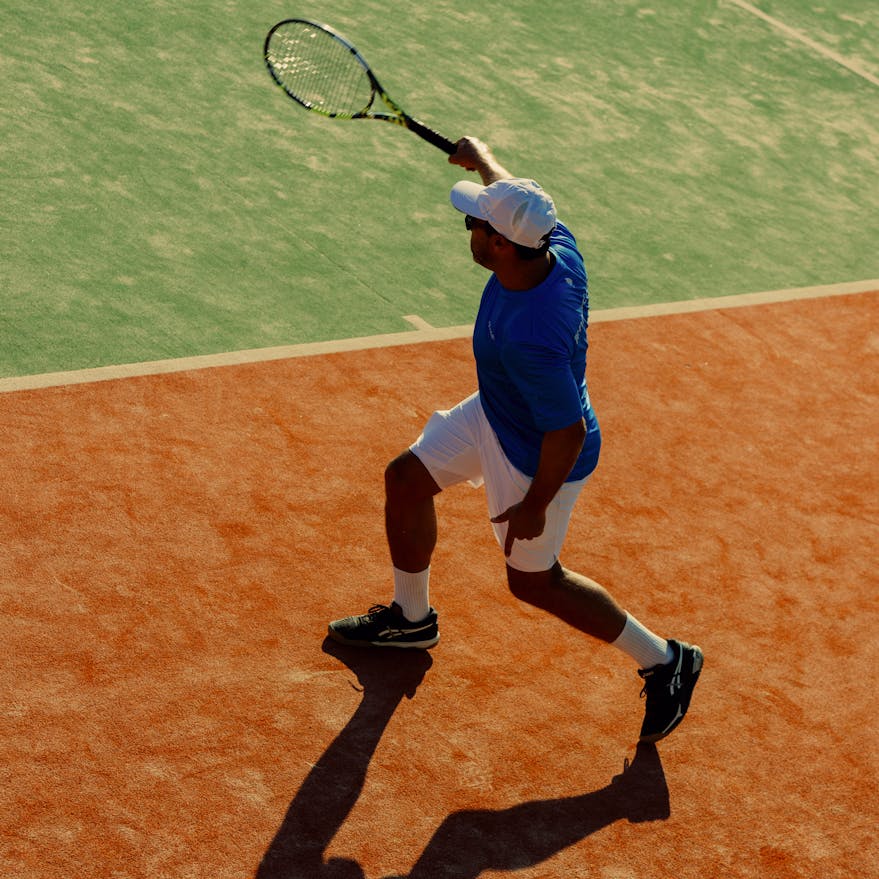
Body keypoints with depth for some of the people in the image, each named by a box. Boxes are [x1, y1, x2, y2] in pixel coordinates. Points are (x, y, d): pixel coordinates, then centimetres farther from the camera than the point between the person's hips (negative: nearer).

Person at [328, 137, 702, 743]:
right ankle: (412, 618, 44)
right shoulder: (553, 239, -21)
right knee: (406, 481, 19)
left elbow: (568, 430, -33)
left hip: (541, 460, -9)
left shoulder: (529, 339, -44)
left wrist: (534, 505, -19)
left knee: (534, 581, 14)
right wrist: (482, 158, 23)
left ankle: (663, 661, 30)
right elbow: (518, 194, 4)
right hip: (495, 414, 9)